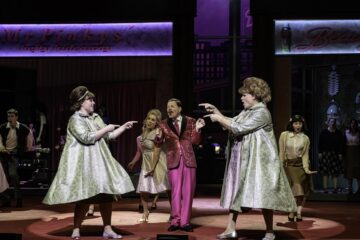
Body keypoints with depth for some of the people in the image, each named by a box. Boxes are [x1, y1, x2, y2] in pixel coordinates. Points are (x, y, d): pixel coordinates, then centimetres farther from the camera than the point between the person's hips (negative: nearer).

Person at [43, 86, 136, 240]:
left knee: (107, 194, 3)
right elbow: (87, 138, -20)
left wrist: (124, 127, 11)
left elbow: (109, 136, 19)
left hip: (99, 162, 7)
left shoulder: (96, 118, 16)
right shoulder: (75, 119, -8)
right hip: (83, 163, -7)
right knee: (84, 197, -8)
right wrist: (105, 129, -12)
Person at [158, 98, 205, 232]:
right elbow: (159, 142, -5)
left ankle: (185, 222, 10)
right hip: (173, 160, -1)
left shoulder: (190, 121, 5)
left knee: (188, 191, 3)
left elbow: (195, 142, 3)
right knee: (176, 191, -1)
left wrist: (197, 129, -12)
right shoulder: (164, 124, 5)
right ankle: (175, 221, 6)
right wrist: (159, 137, -26)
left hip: (188, 159, 1)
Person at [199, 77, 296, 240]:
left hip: (257, 161, -9)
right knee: (235, 192, 9)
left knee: (262, 194, -6)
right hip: (240, 160, 9)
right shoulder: (246, 112, 13)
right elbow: (230, 124, 15)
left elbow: (238, 129, -21)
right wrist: (215, 111, 7)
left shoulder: (261, 112, -15)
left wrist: (219, 119, -12)